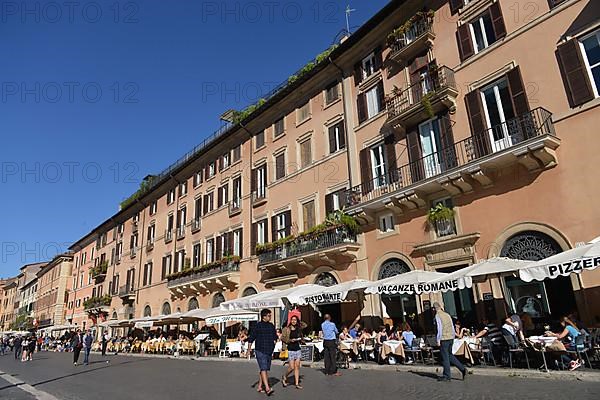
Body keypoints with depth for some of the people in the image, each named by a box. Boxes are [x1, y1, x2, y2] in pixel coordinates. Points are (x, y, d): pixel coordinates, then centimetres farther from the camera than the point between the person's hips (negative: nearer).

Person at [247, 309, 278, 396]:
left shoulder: (271, 326, 11)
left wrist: (274, 343, 10)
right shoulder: (257, 326, -7)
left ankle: (259, 387, 22)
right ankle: (267, 388, -20)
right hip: (260, 351, -7)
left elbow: (275, 337, 24)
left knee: (266, 369, 11)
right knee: (263, 369, -14)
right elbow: (251, 339, -6)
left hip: (269, 352, 7)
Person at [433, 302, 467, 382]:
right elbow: (453, 327, 15)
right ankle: (462, 369, 11)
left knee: (445, 357, 1)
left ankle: (447, 376, 7)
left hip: (444, 339, -7)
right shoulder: (447, 314, 13)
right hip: (450, 337, 7)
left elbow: (439, 328, -16)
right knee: (450, 355, 19)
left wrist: (438, 340, -12)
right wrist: (452, 338, 21)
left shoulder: (437, 315, -8)